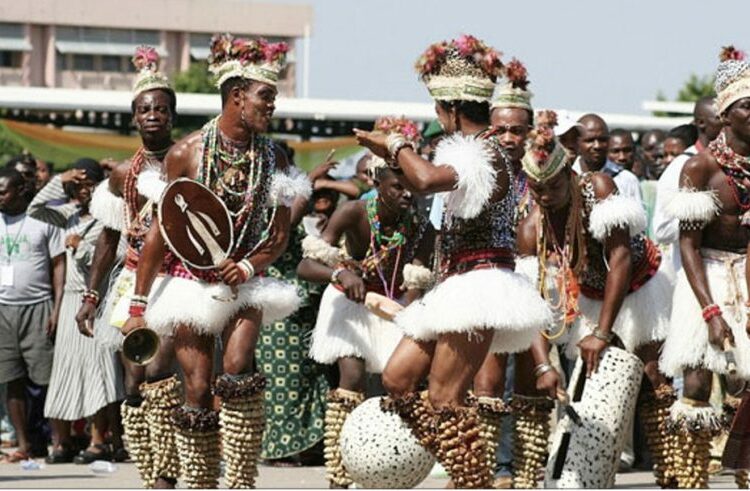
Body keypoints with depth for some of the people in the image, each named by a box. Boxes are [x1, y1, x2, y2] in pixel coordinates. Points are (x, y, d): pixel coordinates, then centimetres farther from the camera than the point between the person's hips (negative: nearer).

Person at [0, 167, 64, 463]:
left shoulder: (44, 221, 1)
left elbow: (59, 266, 1)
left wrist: (57, 308, -8)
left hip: (38, 307, -3)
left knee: (48, 378, -4)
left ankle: (58, 441, 1)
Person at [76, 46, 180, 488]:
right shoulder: (123, 175, 10)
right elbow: (109, 239, 17)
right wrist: (91, 295, 14)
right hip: (135, 283, 4)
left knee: (159, 373, -19)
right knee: (135, 379, 0)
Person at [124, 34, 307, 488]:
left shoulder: (273, 159, 1)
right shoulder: (186, 153, -6)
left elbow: (279, 237, 6)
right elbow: (159, 232, -3)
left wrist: (249, 267, -15)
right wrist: (139, 305, -4)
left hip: (244, 281, 1)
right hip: (191, 278, -1)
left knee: (238, 371, -20)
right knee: (198, 389, -3)